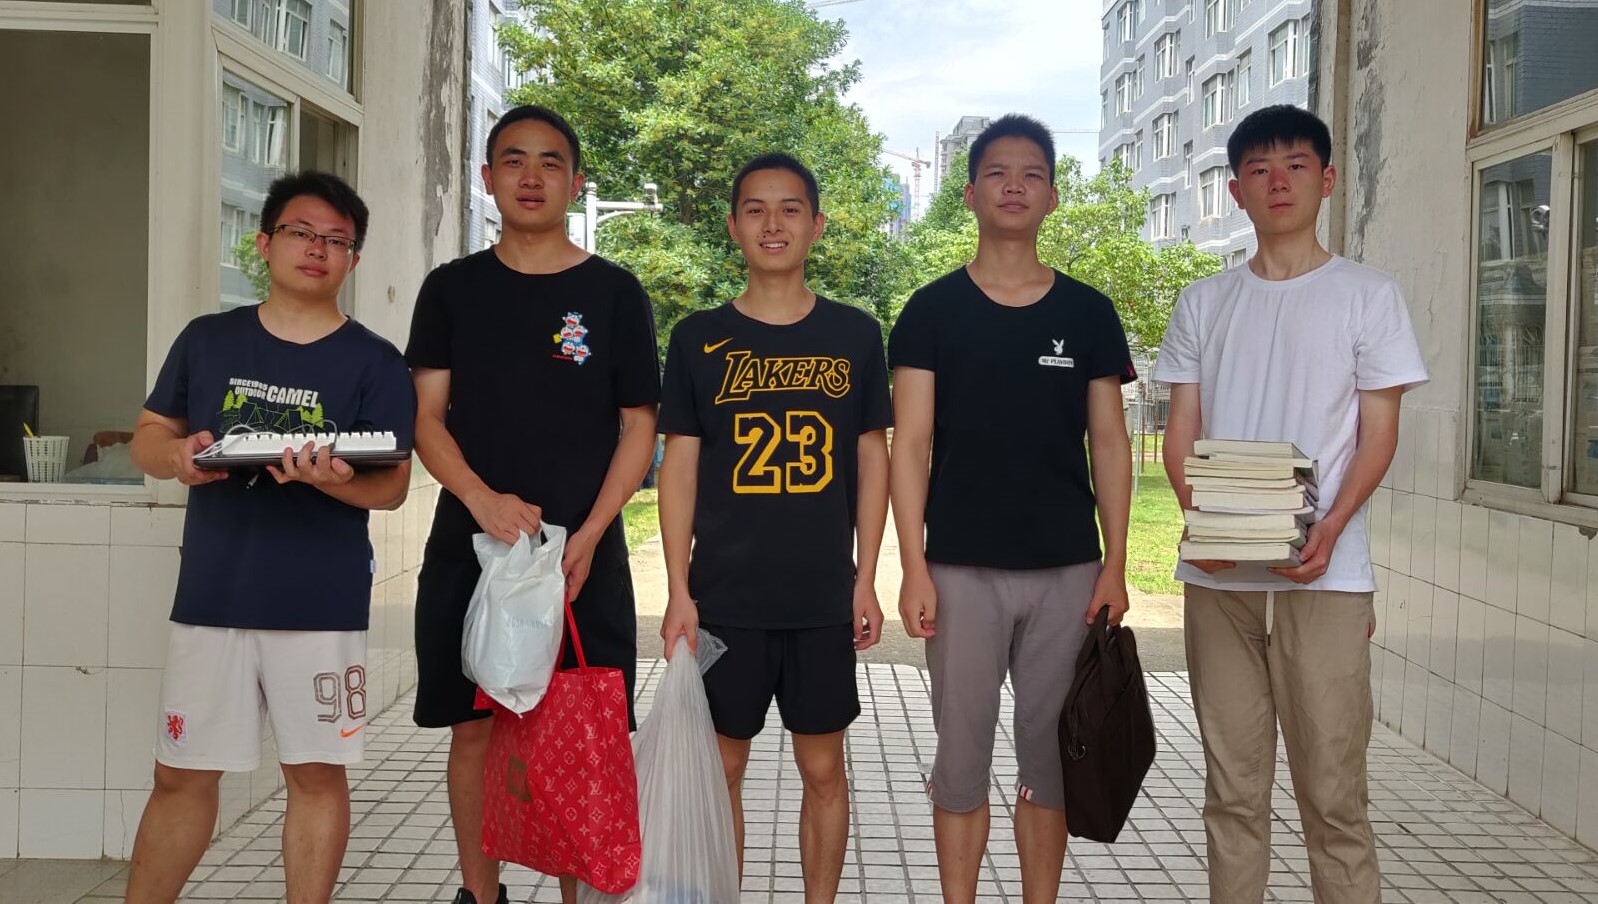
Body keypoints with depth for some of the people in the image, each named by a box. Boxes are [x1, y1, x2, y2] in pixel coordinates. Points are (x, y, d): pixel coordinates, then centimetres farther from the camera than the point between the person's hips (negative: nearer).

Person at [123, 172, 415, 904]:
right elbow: (146, 436, 12)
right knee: (182, 775, 10)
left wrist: (332, 478, -27)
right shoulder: (206, 340, 7)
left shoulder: (375, 363, -1)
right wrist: (177, 454, -11)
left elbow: (392, 486, -6)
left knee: (317, 772, 5)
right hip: (210, 597, 2)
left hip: (322, 606, -2)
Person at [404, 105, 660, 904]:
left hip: (583, 557, -1)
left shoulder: (613, 292, 3)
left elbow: (638, 426, 2)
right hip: (467, 550, 2)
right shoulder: (452, 288, 7)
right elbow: (426, 417, 3)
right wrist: (481, 497, -17)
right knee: (474, 728, 8)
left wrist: (589, 536, -12)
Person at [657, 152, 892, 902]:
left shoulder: (854, 335, 4)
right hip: (724, 595, 0)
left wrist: (865, 580, 0)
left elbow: (873, 460, 6)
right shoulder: (698, 338, 2)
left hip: (825, 596, 0)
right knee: (720, 768, 8)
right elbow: (679, 467, 2)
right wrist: (678, 591, -4)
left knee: (823, 769, 9)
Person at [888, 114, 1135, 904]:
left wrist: (1115, 562, 0)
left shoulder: (1088, 313, 6)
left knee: (1050, 757, 10)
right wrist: (913, 568, -9)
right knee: (961, 757, 5)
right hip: (962, 570, -2)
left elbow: (1109, 444, 7)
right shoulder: (933, 311, 1)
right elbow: (910, 446, -2)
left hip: (1068, 571, 2)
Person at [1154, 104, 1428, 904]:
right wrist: (1201, 517, -11)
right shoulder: (1204, 303, 12)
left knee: (1333, 788, -2)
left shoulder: (1367, 296, 4)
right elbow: (1181, 433, 9)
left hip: (1322, 571, -2)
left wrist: (1332, 525, -17)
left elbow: (1378, 433, 0)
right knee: (1232, 785, 9)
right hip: (1217, 573, 3)